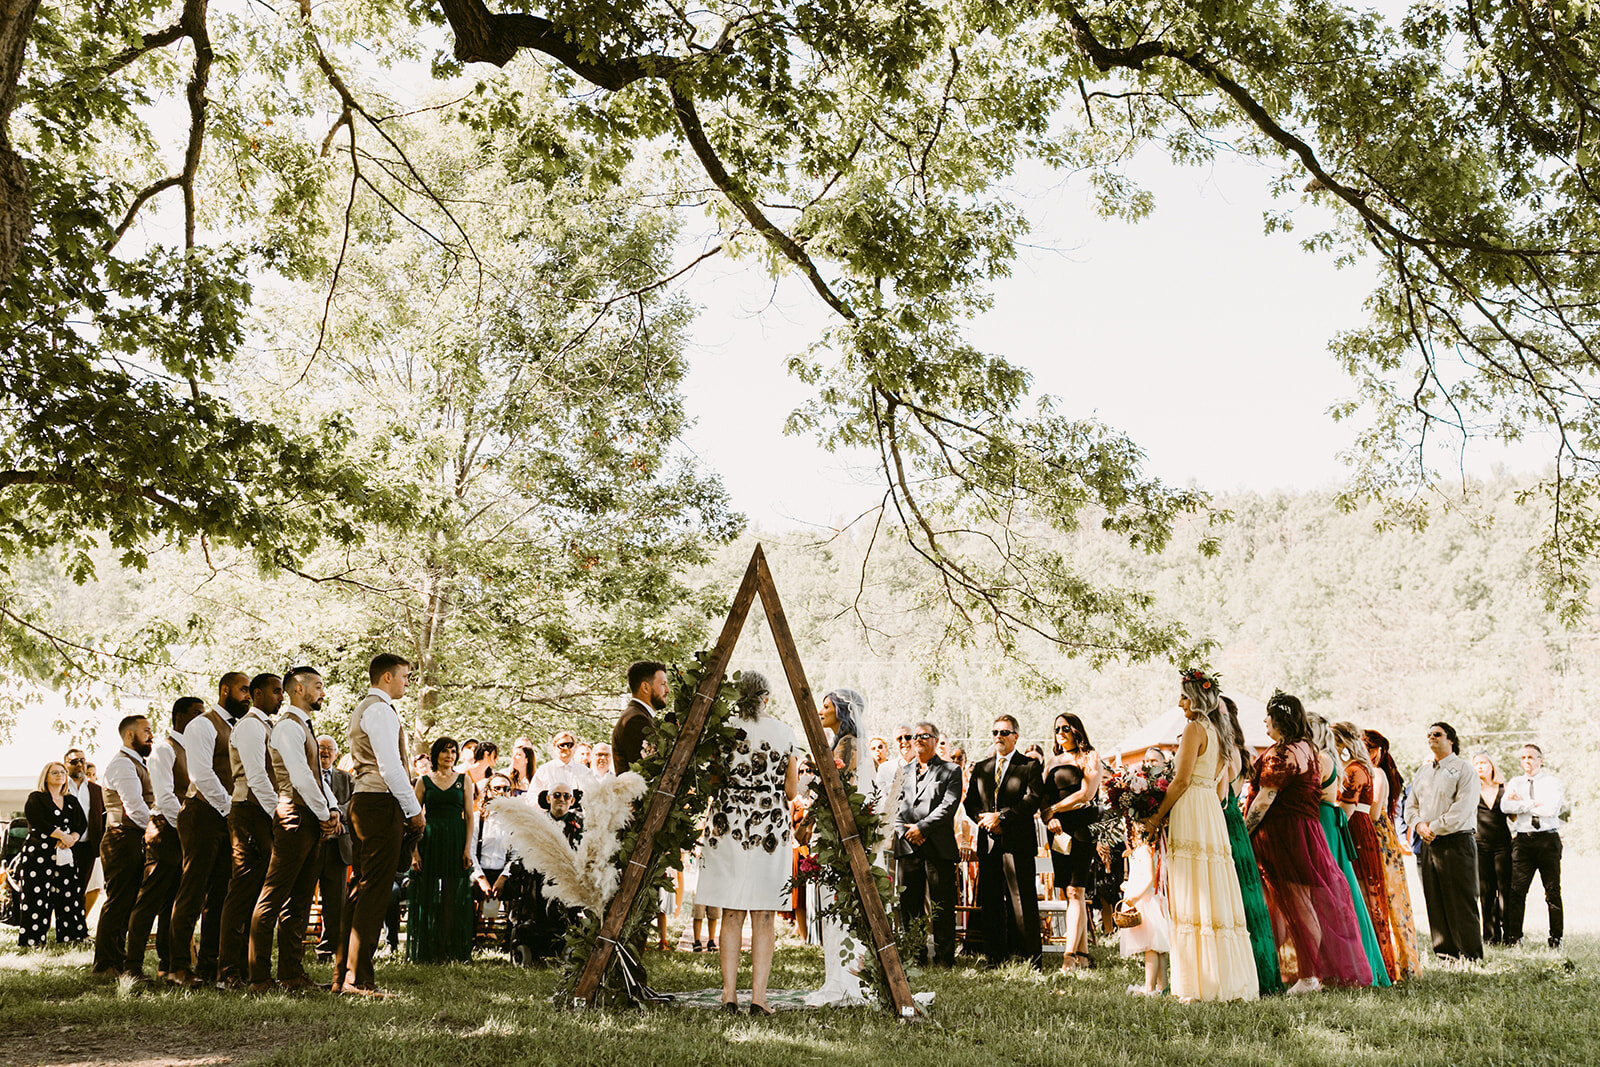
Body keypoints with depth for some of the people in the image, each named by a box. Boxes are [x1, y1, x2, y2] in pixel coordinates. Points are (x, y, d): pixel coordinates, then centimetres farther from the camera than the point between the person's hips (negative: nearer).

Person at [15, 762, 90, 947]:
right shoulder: (36, 798, 5)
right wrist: (62, 836, -14)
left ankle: (69, 935, 2)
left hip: (66, 853, 4)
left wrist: (73, 838, -10)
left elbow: (83, 824, 9)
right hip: (39, 853, -4)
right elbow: (38, 823, -10)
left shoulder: (72, 801, 19)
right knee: (37, 895, -9)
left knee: (69, 893, -2)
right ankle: (31, 939, -6)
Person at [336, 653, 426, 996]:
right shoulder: (380, 710, -10)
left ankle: (343, 974, 15)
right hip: (381, 803, -11)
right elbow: (390, 766, -18)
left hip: (363, 801, 11)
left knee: (361, 887, 12)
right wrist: (414, 810, -13)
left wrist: (408, 807, 19)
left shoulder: (362, 709, 23)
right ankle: (358, 977, -10)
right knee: (375, 890, -10)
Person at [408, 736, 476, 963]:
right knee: (428, 898, 0)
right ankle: (427, 952, 6)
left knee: (453, 899, -1)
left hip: (456, 842, 0)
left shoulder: (464, 780, 9)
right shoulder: (424, 781, 8)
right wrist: (415, 850, -6)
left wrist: (468, 848, -6)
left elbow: (469, 816, 5)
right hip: (430, 841, 0)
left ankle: (449, 952, 3)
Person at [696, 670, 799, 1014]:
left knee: (731, 913, 7)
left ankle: (730, 994, 5)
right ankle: (758, 996, 1)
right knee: (764, 915, 3)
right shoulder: (783, 732, 0)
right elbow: (791, 791, 3)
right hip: (770, 827, 0)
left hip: (729, 825, 1)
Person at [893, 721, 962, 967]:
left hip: (938, 848, -4)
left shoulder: (950, 771, 6)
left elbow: (949, 806, -6)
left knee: (940, 906, -4)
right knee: (910, 905, 5)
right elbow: (897, 808, 14)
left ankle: (944, 957, 1)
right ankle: (916, 955, 12)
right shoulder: (904, 774, 21)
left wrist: (921, 828, -11)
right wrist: (904, 832, -4)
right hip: (907, 847, 5)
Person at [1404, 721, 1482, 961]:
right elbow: (1411, 804, 19)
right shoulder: (1422, 771, 19)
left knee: (1461, 902, -6)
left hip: (1456, 841, -6)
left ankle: (1470, 955, -2)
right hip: (1427, 843, 6)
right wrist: (1420, 824, -2)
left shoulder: (1463, 770, -1)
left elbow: (1462, 808, -12)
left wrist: (1435, 827, -13)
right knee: (1434, 902, 5)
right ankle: (1444, 952, 10)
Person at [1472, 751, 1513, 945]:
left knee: (1505, 889, -4)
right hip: (1480, 845, 0)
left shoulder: (1504, 789, 9)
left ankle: (1507, 934, 0)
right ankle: (1491, 935, 5)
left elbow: (1513, 818, 12)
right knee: (1486, 891, 0)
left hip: (1502, 844, 0)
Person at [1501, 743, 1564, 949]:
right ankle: (1513, 936, -4)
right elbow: (1505, 806, -3)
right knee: (1517, 890, -6)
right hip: (1523, 839, 2)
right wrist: (1534, 804, -8)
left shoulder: (1552, 782, 6)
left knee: (1553, 891, 2)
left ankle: (1556, 938, 9)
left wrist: (1522, 803, -4)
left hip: (1548, 839, -1)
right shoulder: (1515, 783, 14)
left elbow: (1552, 809, -10)